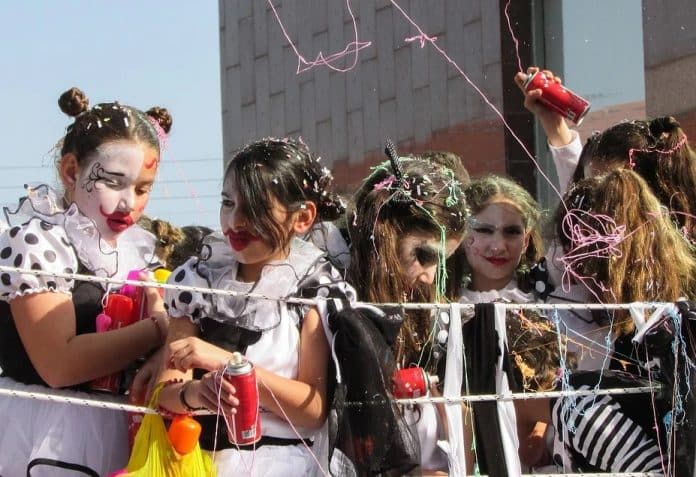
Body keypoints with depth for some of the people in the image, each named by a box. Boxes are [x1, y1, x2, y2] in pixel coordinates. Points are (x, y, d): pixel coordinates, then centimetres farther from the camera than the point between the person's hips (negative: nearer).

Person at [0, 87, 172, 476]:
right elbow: (59, 363, -22)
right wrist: (160, 328, -15)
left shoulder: (137, 247, 9)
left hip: (120, 430, 7)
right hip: (48, 438, -7)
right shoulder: (35, 239, -14)